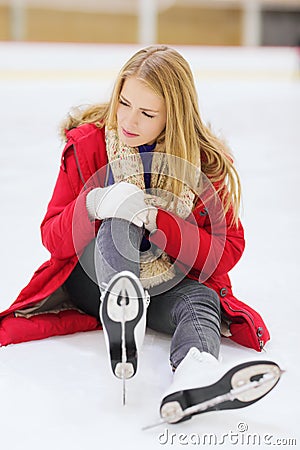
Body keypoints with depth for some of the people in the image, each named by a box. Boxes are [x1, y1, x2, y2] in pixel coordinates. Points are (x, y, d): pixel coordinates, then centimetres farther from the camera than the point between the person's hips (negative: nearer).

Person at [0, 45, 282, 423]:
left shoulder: (208, 164, -8)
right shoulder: (88, 145, -7)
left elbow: (227, 252, -11)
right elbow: (54, 240, -8)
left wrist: (157, 221, -26)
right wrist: (93, 204, -31)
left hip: (167, 286, 1)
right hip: (93, 277, -1)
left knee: (202, 301, -32)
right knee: (120, 213, -30)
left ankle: (194, 376, -65)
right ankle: (120, 318, -60)